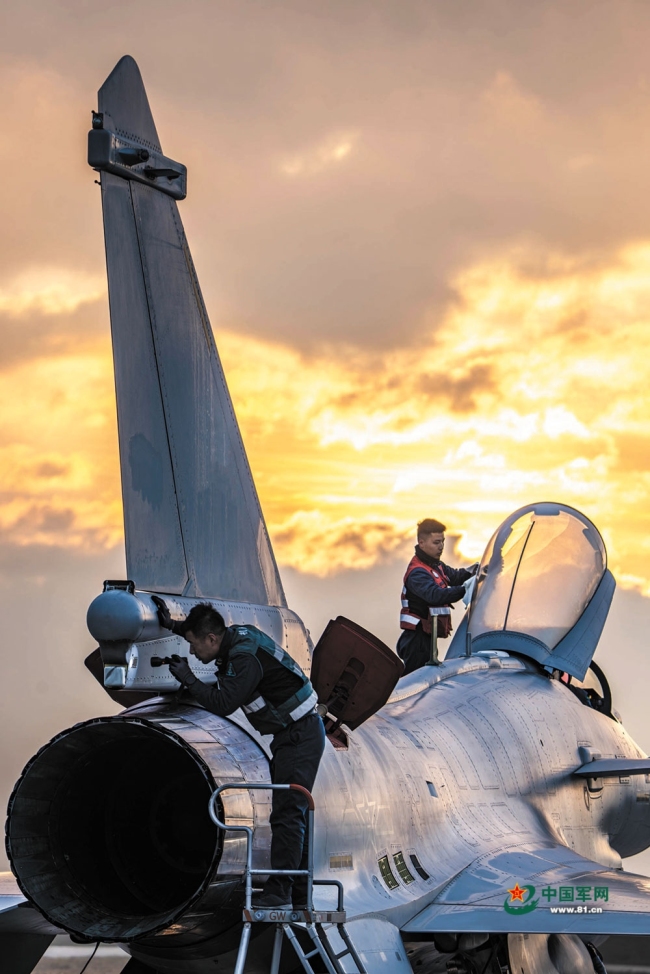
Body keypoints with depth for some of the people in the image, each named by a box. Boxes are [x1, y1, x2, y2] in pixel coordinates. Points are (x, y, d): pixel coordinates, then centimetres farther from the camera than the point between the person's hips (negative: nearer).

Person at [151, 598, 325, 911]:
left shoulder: (246, 658, -24)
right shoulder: (236, 634, 5)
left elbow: (223, 704, -30)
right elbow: (205, 629, 29)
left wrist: (188, 679, -18)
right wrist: (172, 624, 21)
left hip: (300, 737, -11)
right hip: (295, 735, 11)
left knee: (287, 814, -14)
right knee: (293, 814, 11)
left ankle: (279, 893, -16)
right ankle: (298, 896, 15)